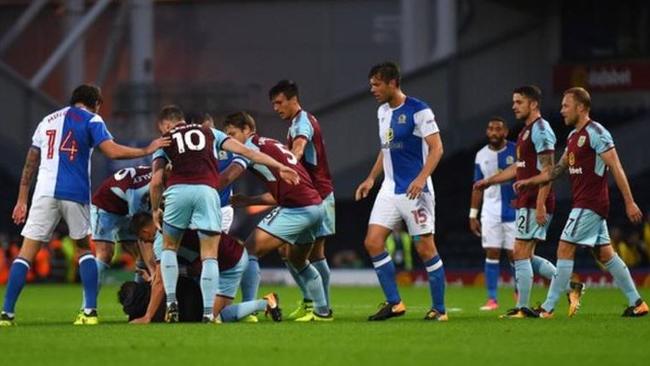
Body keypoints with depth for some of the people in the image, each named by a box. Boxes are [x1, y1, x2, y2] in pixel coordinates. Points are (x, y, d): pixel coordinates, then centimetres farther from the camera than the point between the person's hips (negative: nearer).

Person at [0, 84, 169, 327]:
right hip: (75, 193, -2)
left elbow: (30, 163, 19)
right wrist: (146, 151, 4)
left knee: (27, 251, 0)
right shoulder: (91, 120, 7)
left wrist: (22, 200, 21)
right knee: (84, 248, 17)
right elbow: (112, 151, -8)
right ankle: (90, 311, 5)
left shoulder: (48, 121, 20)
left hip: (45, 192, 2)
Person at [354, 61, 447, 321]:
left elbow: (436, 148, -15)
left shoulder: (418, 110, -11)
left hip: (414, 190, -7)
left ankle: (439, 308, 6)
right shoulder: (382, 112, 12)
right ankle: (394, 303, 4)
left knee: (425, 248, -4)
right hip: (390, 189, 7)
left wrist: (421, 178, -26)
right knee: (373, 242, -4)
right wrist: (371, 178, 18)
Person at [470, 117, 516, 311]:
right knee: (492, 253, -3)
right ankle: (491, 299, -1)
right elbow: (478, 187, 14)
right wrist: (473, 215, 11)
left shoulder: (516, 151, -4)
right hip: (491, 211, 3)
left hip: (514, 209, -3)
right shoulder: (481, 155, 8)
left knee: (514, 254, -1)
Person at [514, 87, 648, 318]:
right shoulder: (573, 136, 15)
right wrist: (529, 181, 15)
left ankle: (548, 308, -7)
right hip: (582, 203, 9)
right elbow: (559, 169, 22)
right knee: (604, 254, 10)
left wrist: (630, 203, -18)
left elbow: (616, 169, -16)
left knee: (565, 249, -9)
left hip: (590, 204, -9)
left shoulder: (596, 133, -13)